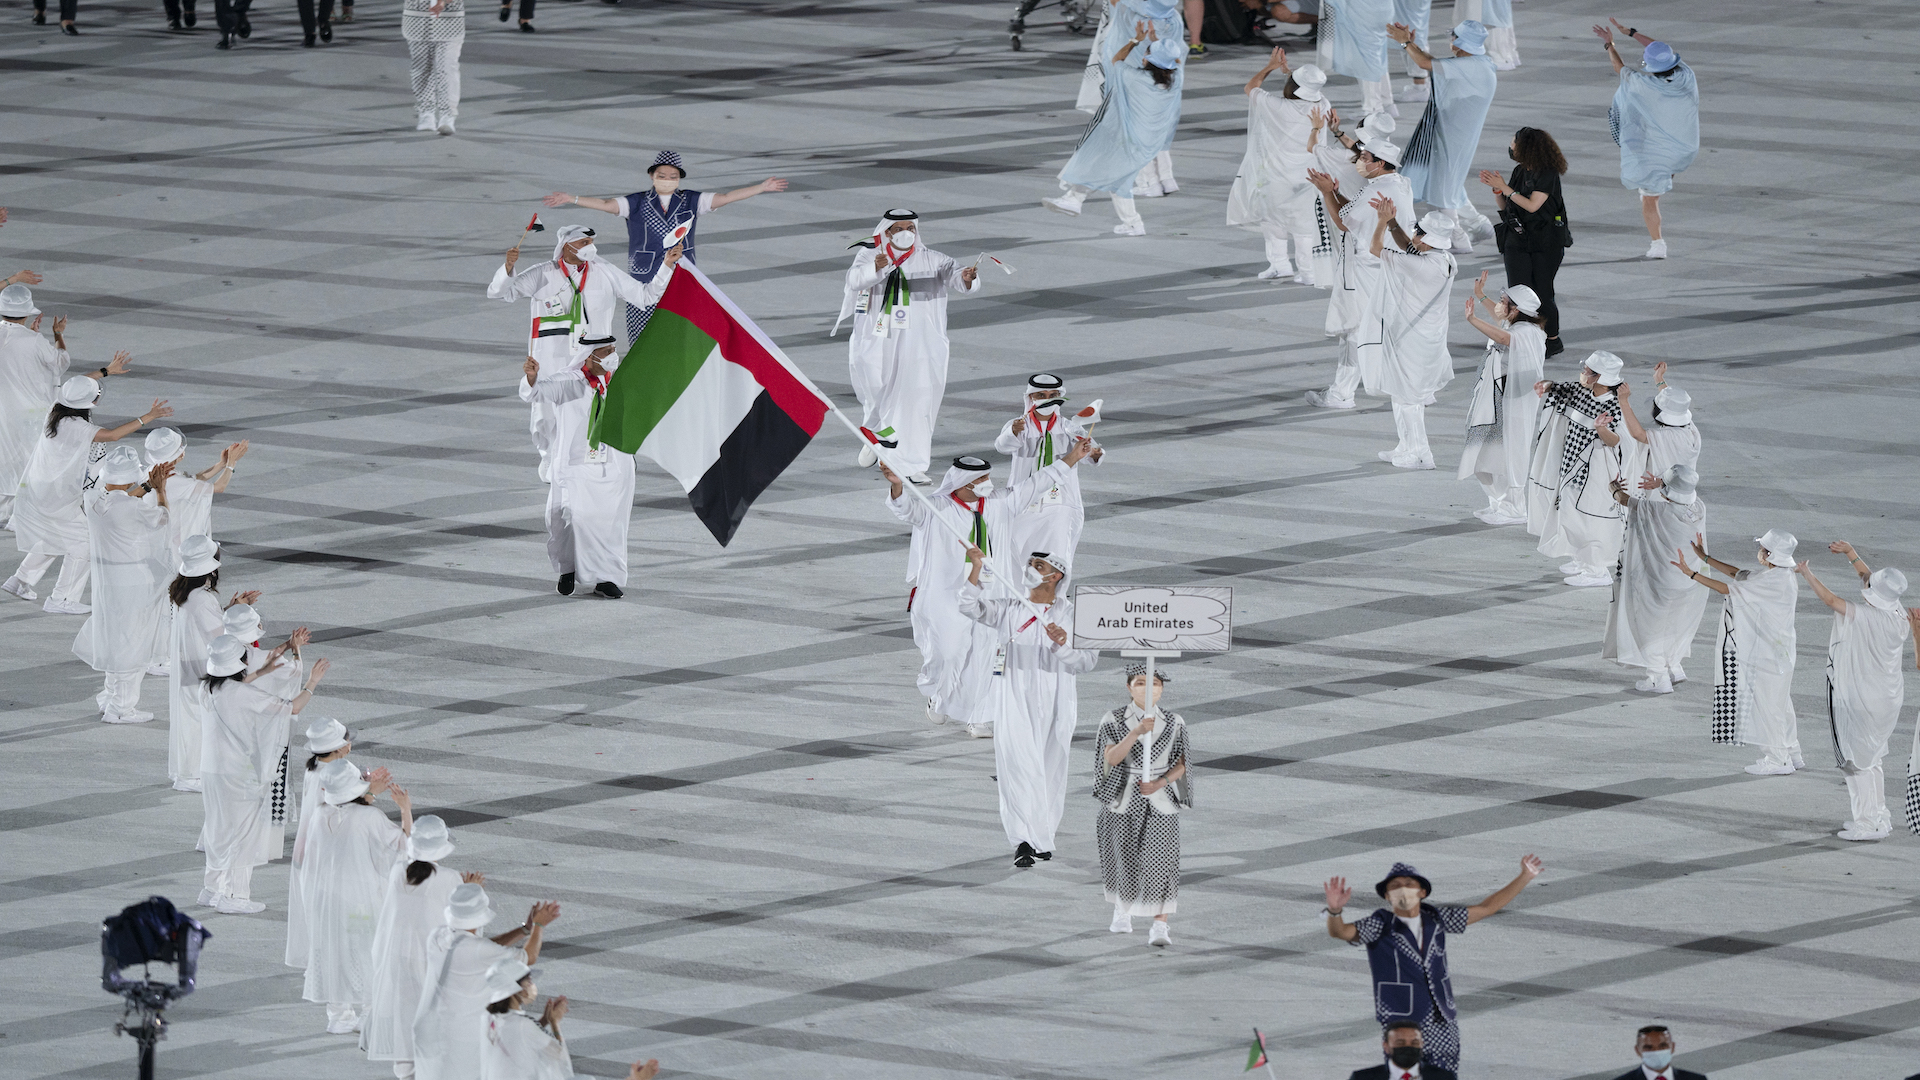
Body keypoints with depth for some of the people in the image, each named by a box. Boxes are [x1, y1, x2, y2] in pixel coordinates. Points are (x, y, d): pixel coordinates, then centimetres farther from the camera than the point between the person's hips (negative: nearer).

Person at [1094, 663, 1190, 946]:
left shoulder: (1174, 724, 0)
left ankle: (1159, 927, -14)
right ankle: (1122, 911, 39)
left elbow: (1182, 765, 3)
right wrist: (1137, 732, -31)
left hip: (1160, 803, -1)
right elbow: (1111, 758, -18)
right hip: (1124, 802, 1)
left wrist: (1160, 783, -15)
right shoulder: (1114, 721, -3)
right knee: (1123, 859, 11)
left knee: (1160, 861, -12)